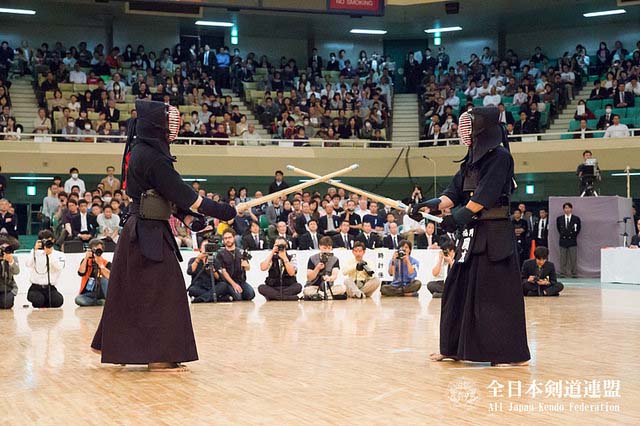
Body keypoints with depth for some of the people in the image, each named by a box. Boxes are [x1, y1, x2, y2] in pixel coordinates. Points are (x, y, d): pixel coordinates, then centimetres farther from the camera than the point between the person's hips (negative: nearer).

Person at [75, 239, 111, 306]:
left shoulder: (106, 263, -5)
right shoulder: (86, 261, 2)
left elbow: (109, 276, -24)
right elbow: (81, 273, -17)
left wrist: (100, 264, -25)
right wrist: (86, 258, -22)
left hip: (101, 294, -2)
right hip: (88, 295, 2)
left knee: (104, 279, -29)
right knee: (78, 299, -30)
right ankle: (102, 302, -16)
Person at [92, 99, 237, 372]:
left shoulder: (140, 151, 12)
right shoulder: (151, 156, -17)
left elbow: (170, 192, 14)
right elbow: (178, 190, -19)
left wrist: (187, 217, 7)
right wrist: (217, 211, -16)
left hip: (139, 231, 10)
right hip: (149, 233, -10)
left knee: (129, 291, 18)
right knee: (161, 291, -6)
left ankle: (109, 344, 28)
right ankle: (159, 356, -3)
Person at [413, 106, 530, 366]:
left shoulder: (500, 157, -9)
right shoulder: (471, 161, 16)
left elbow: (485, 194, -18)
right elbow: (455, 192, 11)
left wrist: (460, 215, -23)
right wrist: (434, 204, -6)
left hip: (495, 234, -9)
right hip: (472, 233, 9)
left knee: (498, 293, -8)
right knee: (458, 288, 10)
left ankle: (512, 354, -2)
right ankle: (454, 348, 20)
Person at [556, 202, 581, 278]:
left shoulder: (576, 219, -1)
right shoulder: (559, 218, 4)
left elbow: (579, 228, 11)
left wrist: (574, 235, 7)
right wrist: (562, 234, 11)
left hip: (572, 241, -1)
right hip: (563, 241, 1)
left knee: (573, 259, 0)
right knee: (563, 259, 3)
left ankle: (574, 274, 6)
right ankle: (562, 273, 8)